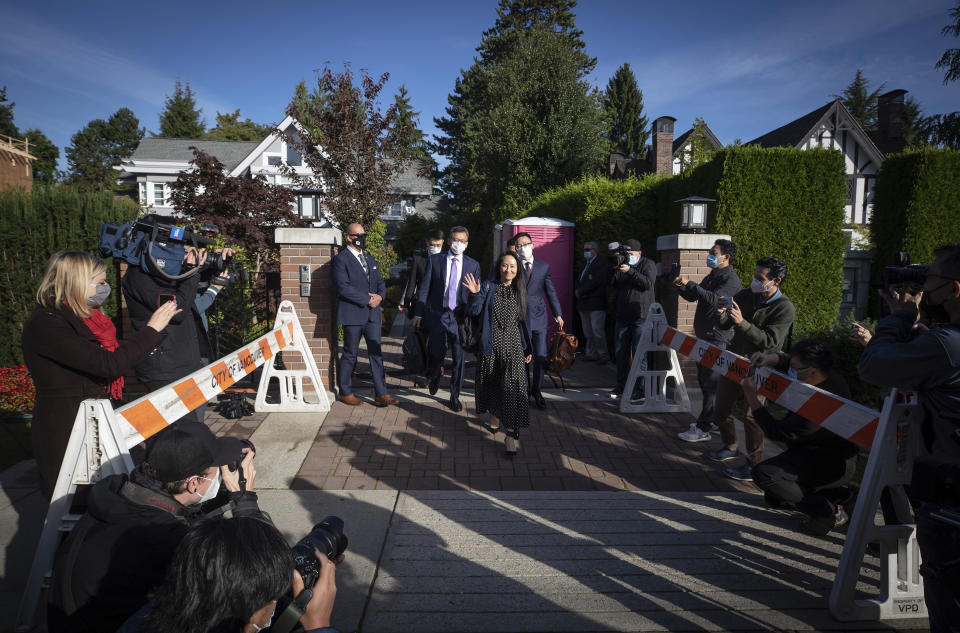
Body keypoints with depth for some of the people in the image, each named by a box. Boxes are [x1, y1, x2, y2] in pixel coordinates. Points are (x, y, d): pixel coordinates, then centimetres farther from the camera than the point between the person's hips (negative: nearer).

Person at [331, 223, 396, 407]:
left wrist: (380, 296, -5)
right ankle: (345, 392, 20)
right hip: (352, 315, -6)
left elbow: (380, 282, 17)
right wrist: (367, 299, -15)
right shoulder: (340, 259, -7)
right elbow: (344, 287, -16)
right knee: (350, 355, 4)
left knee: (376, 353, 5)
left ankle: (381, 394, 9)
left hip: (372, 314, 6)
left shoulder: (370, 258, 17)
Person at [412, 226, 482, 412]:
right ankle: (434, 377, 36)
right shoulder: (435, 260, 3)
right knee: (437, 353, 0)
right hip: (437, 315, -1)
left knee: (459, 358, 2)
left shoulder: (473, 265, 5)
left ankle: (454, 396, 18)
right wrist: (418, 313, -2)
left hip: (460, 317, 1)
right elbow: (425, 287, 3)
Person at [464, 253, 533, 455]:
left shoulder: (519, 291, 6)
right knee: (492, 384, 13)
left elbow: (523, 321, 10)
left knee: (512, 386, -10)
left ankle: (510, 433, -9)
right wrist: (475, 294, -25)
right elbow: (474, 311, -8)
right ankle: (495, 420, 35)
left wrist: (527, 348, 10)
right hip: (491, 345, 0)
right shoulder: (489, 288, 1)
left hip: (512, 346, 0)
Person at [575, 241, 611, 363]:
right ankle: (591, 353, 19)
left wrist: (580, 291, -11)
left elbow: (595, 282, -18)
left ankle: (603, 354, 3)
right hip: (583, 303, 8)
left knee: (597, 330, -7)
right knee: (587, 332, 11)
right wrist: (577, 291, -1)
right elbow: (578, 281, 20)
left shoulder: (601, 265, -8)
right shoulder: (586, 265, 21)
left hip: (596, 304, -8)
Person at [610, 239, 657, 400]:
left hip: (640, 318, -5)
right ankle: (621, 385, 19)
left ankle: (640, 388, 5)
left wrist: (630, 271, -21)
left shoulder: (648, 265, 1)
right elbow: (613, 285, 14)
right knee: (620, 352, 9)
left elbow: (648, 283, -15)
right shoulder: (621, 267, 15)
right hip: (622, 318, 5)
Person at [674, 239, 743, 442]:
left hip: (717, 339, -10)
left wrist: (690, 284, -27)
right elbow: (693, 297, 23)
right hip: (704, 336, 10)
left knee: (711, 383, -6)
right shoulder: (711, 277, 17)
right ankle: (713, 420, 28)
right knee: (704, 379, 16)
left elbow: (713, 299, -30)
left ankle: (703, 429, -3)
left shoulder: (731, 280, -13)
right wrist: (681, 286, 5)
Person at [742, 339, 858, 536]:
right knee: (774, 498, 18)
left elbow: (777, 432, -26)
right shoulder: (829, 377, -6)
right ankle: (836, 494, 19)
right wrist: (772, 358, -10)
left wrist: (752, 398, -22)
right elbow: (787, 361, 12)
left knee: (763, 473, -28)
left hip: (835, 466, -10)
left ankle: (828, 512, -12)